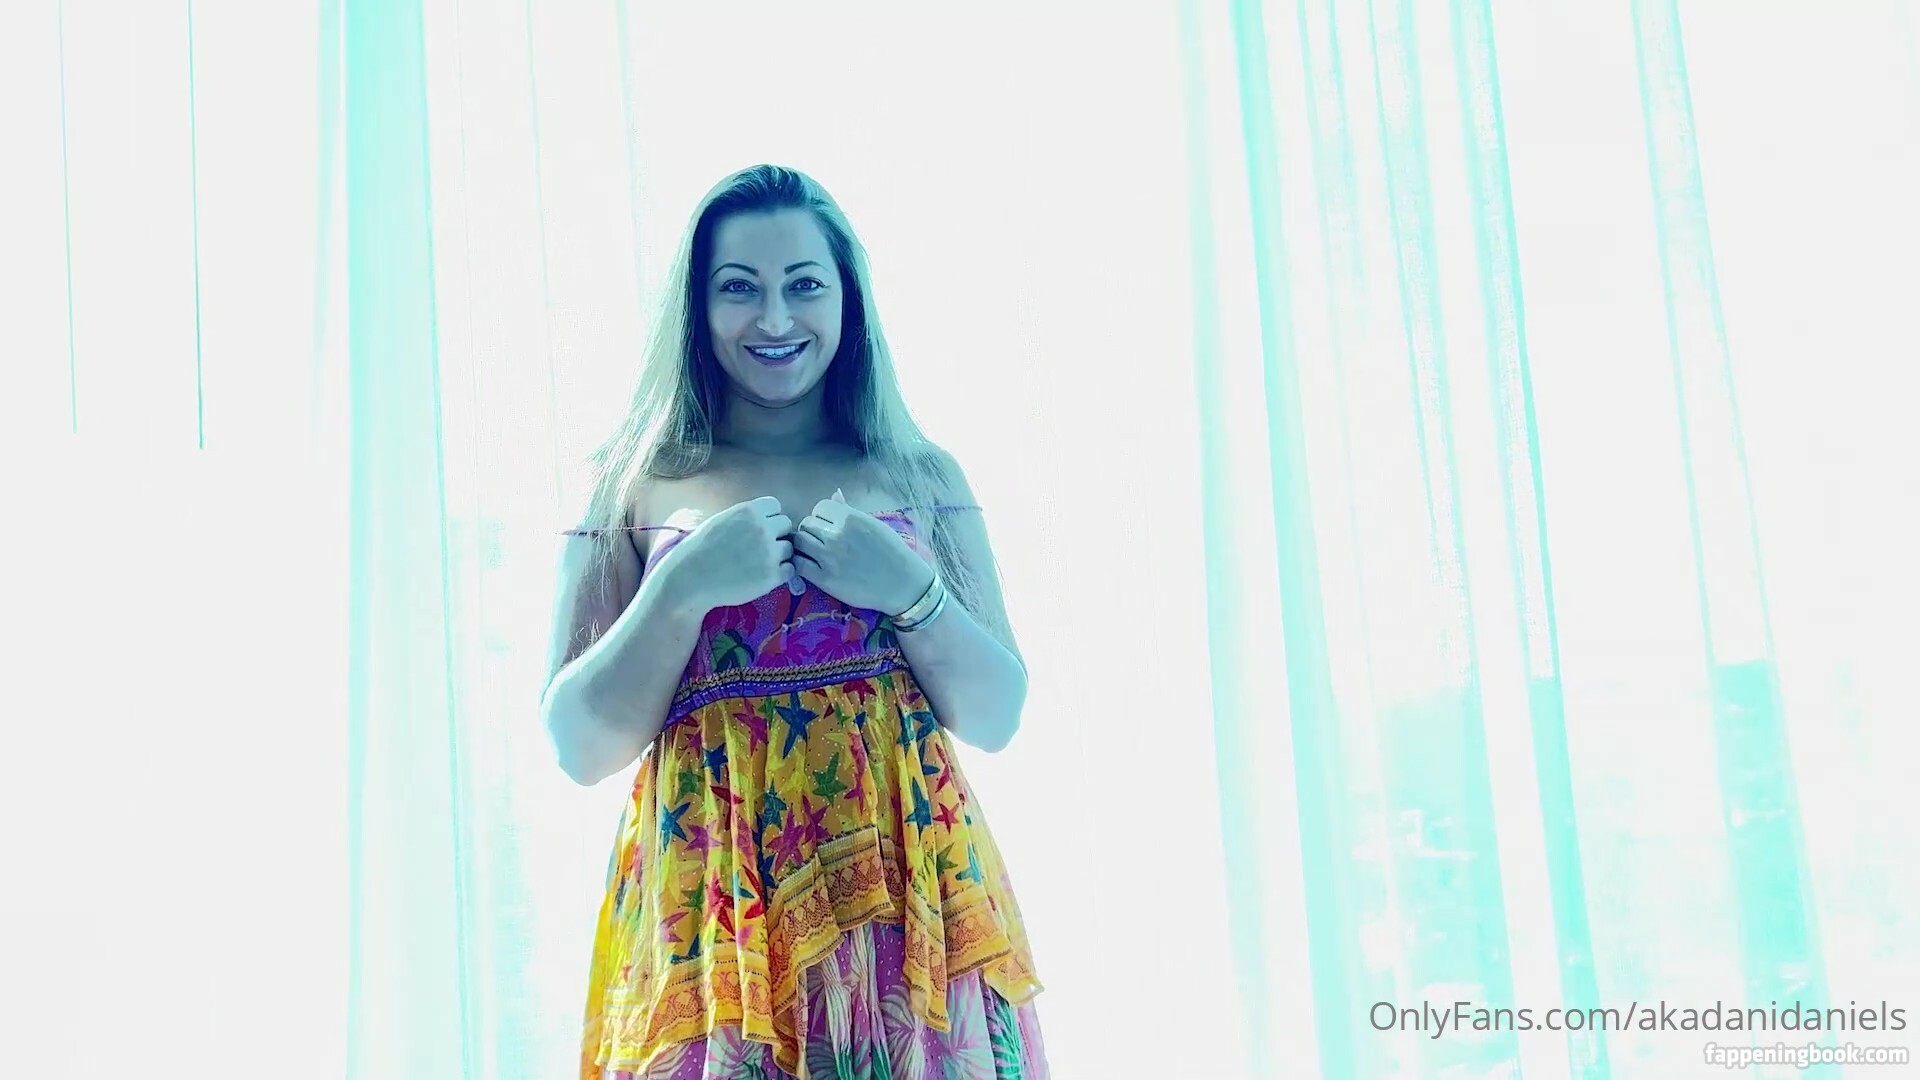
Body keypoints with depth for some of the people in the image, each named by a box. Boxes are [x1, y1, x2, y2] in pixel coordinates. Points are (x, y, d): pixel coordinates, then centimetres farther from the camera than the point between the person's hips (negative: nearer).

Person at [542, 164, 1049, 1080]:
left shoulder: (920, 478, 8)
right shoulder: (635, 484, 4)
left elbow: (998, 716, 5)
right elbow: (578, 747, 0)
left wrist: (910, 588, -11)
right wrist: (686, 586, -13)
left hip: (909, 898, 1)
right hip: (705, 903, -1)